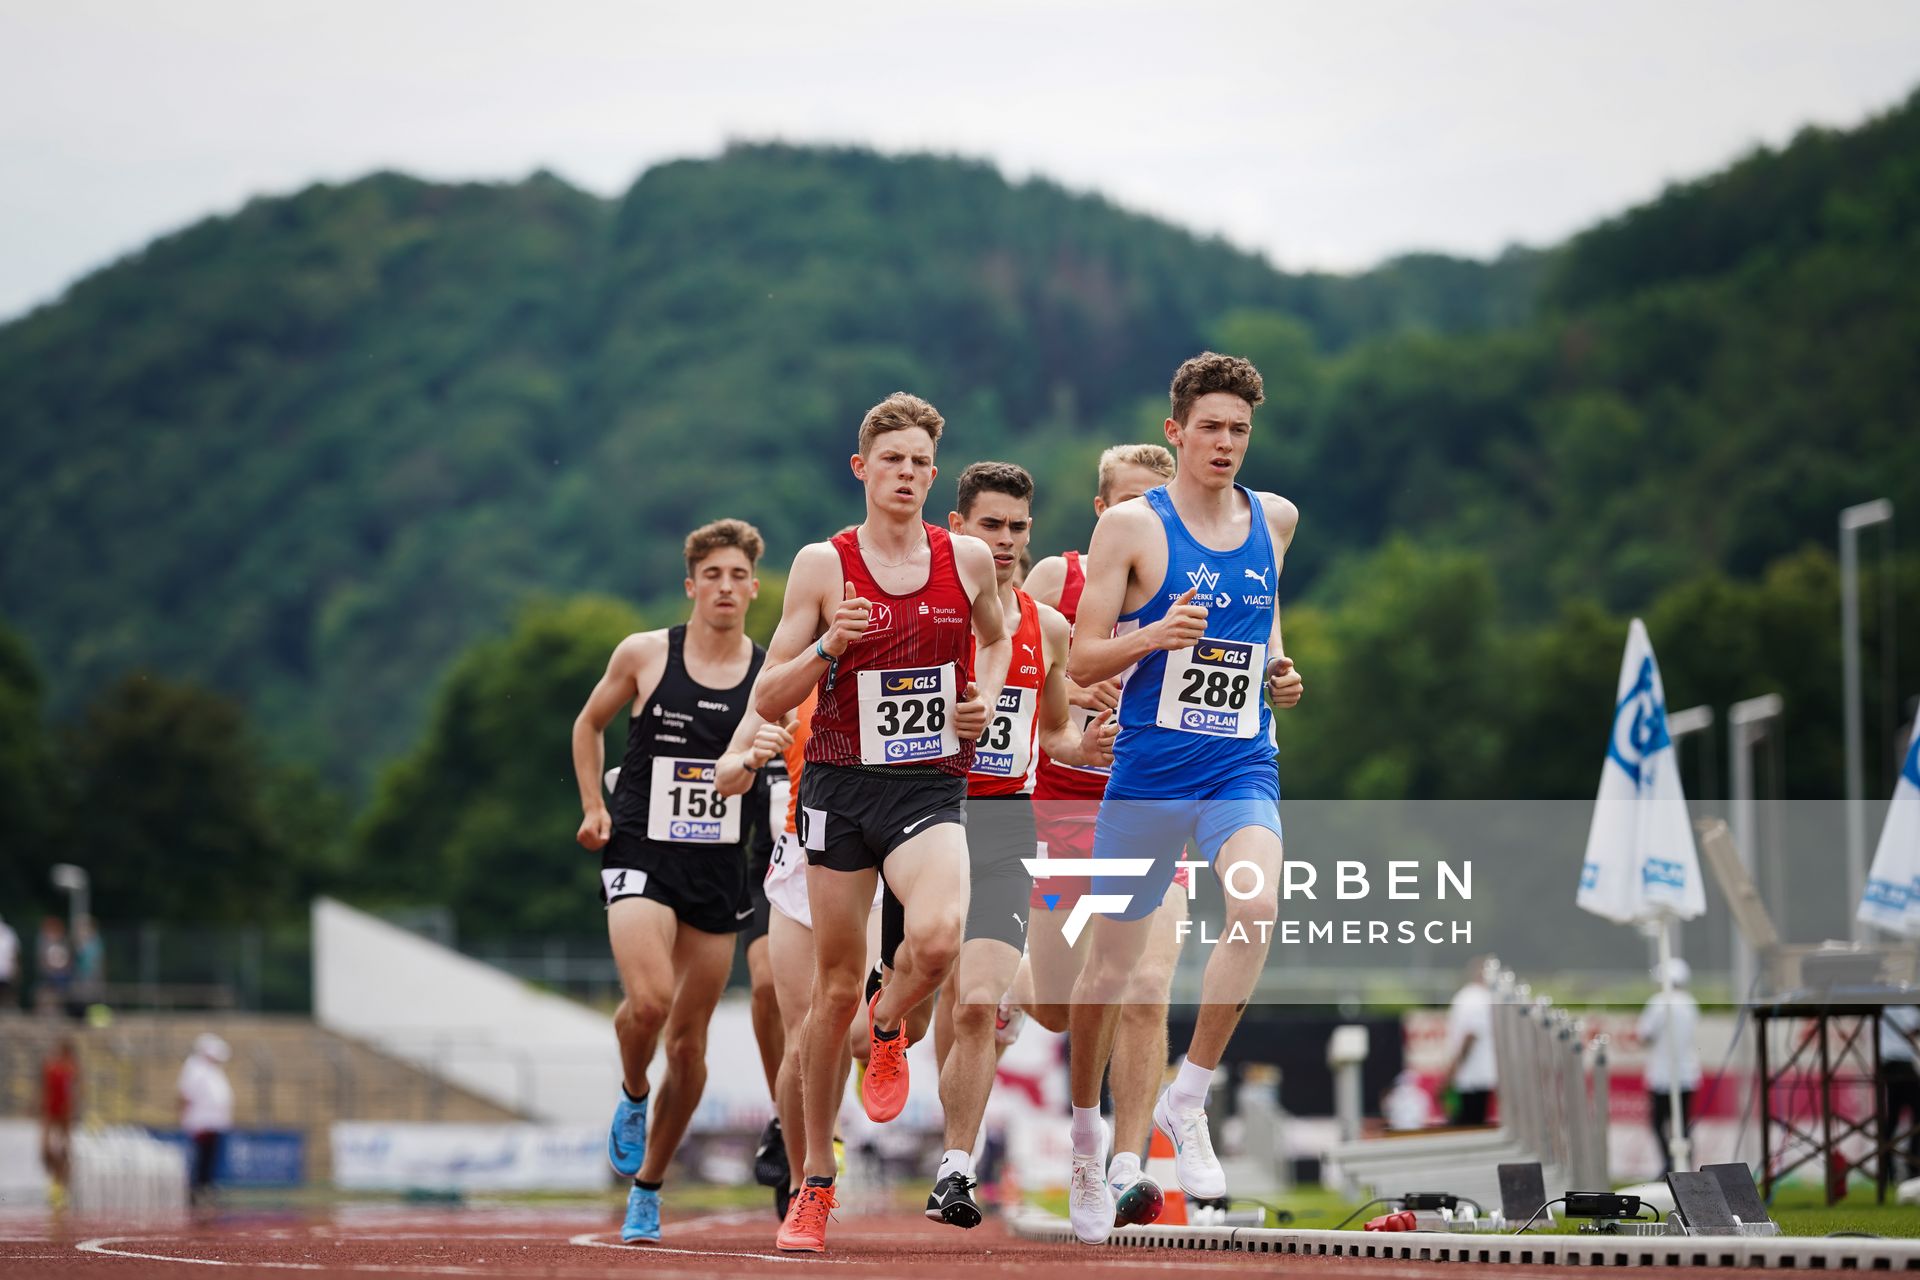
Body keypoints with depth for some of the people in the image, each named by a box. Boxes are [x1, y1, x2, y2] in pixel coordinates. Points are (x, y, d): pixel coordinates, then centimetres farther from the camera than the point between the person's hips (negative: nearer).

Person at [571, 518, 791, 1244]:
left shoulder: (772, 675, 1)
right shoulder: (644, 655, 0)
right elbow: (589, 724, 16)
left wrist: (755, 758, -27)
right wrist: (593, 808, 6)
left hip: (720, 867, 2)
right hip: (642, 854, -2)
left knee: (688, 1041, 6)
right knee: (649, 1000, -25)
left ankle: (647, 1188, 24)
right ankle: (631, 1096, 9)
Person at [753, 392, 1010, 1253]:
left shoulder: (968, 559, 2)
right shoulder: (822, 566, -3)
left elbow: (997, 639, 25)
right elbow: (769, 702, -2)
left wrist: (985, 698, 4)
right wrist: (828, 645, -19)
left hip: (932, 787, 1)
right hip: (840, 786, 0)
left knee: (937, 936, -28)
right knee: (836, 984, 5)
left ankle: (888, 1030, 9)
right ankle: (815, 1184, 19)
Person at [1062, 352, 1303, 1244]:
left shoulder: (1274, 520, 7)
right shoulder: (1131, 526, -6)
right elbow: (1082, 661, -7)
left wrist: (1278, 675, 8)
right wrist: (1152, 636, -25)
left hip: (1242, 768, 2)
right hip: (1147, 770, -2)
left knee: (1256, 910, -28)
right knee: (1111, 961, 8)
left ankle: (1187, 1102, -12)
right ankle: (1086, 1135, 32)